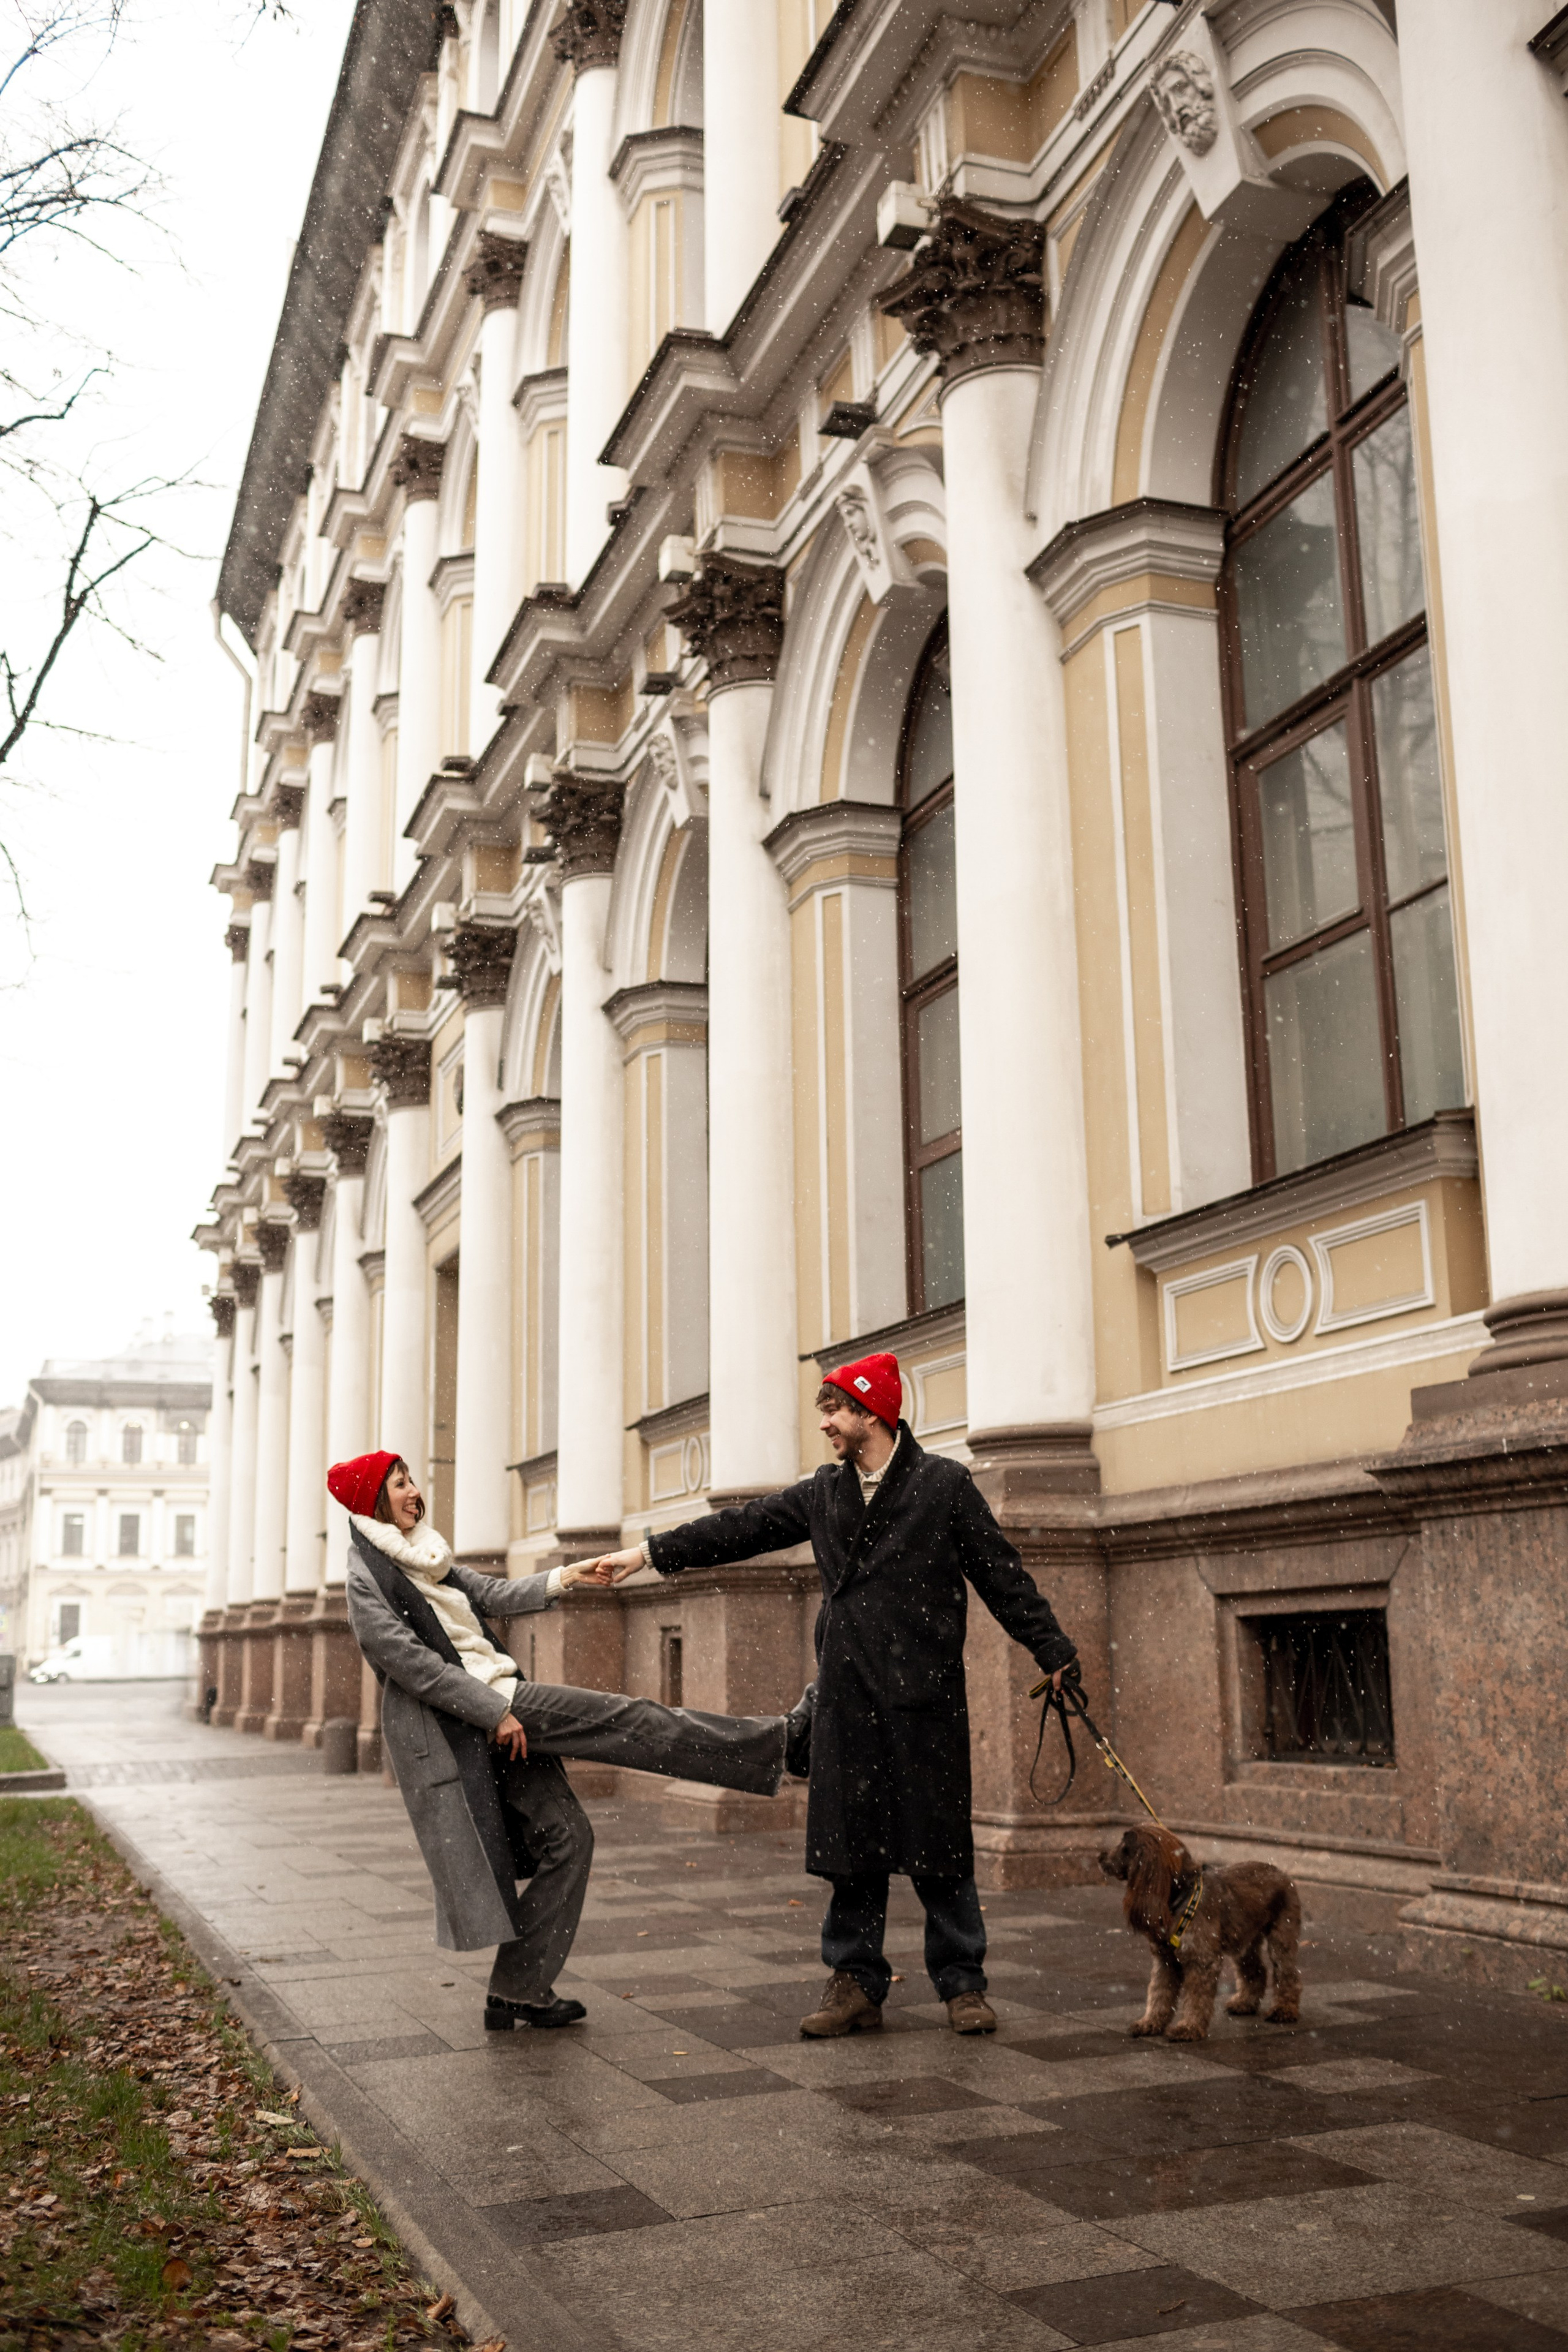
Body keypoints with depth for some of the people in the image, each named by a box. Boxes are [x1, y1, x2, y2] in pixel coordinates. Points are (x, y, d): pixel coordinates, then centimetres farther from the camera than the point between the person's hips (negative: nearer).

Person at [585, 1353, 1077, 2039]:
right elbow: (741, 1529, 14)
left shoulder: (944, 1484, -1)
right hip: (846, 1697, 5)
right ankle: (857, 1982, 17)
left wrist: (1052, 1653, -2)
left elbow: (1002, 1575, 0)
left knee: (938, 1842, 0)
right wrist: (648, 1554, 11)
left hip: (924, 1695, -4)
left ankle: (962, 1982, 14)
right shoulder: (822, 1493, 13)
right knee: (851, 1838, 6)